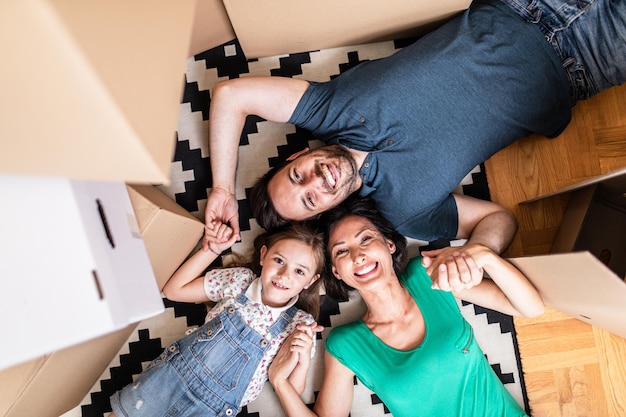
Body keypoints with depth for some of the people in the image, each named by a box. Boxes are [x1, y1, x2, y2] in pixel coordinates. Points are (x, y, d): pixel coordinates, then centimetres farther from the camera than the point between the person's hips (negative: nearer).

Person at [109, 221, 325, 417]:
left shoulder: (301, 325, -11)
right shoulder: (240, 280, -6)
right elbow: (173, 289, 0)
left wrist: (303, 360, -27)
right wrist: (212, 249, -8)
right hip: (172, 373, 2)